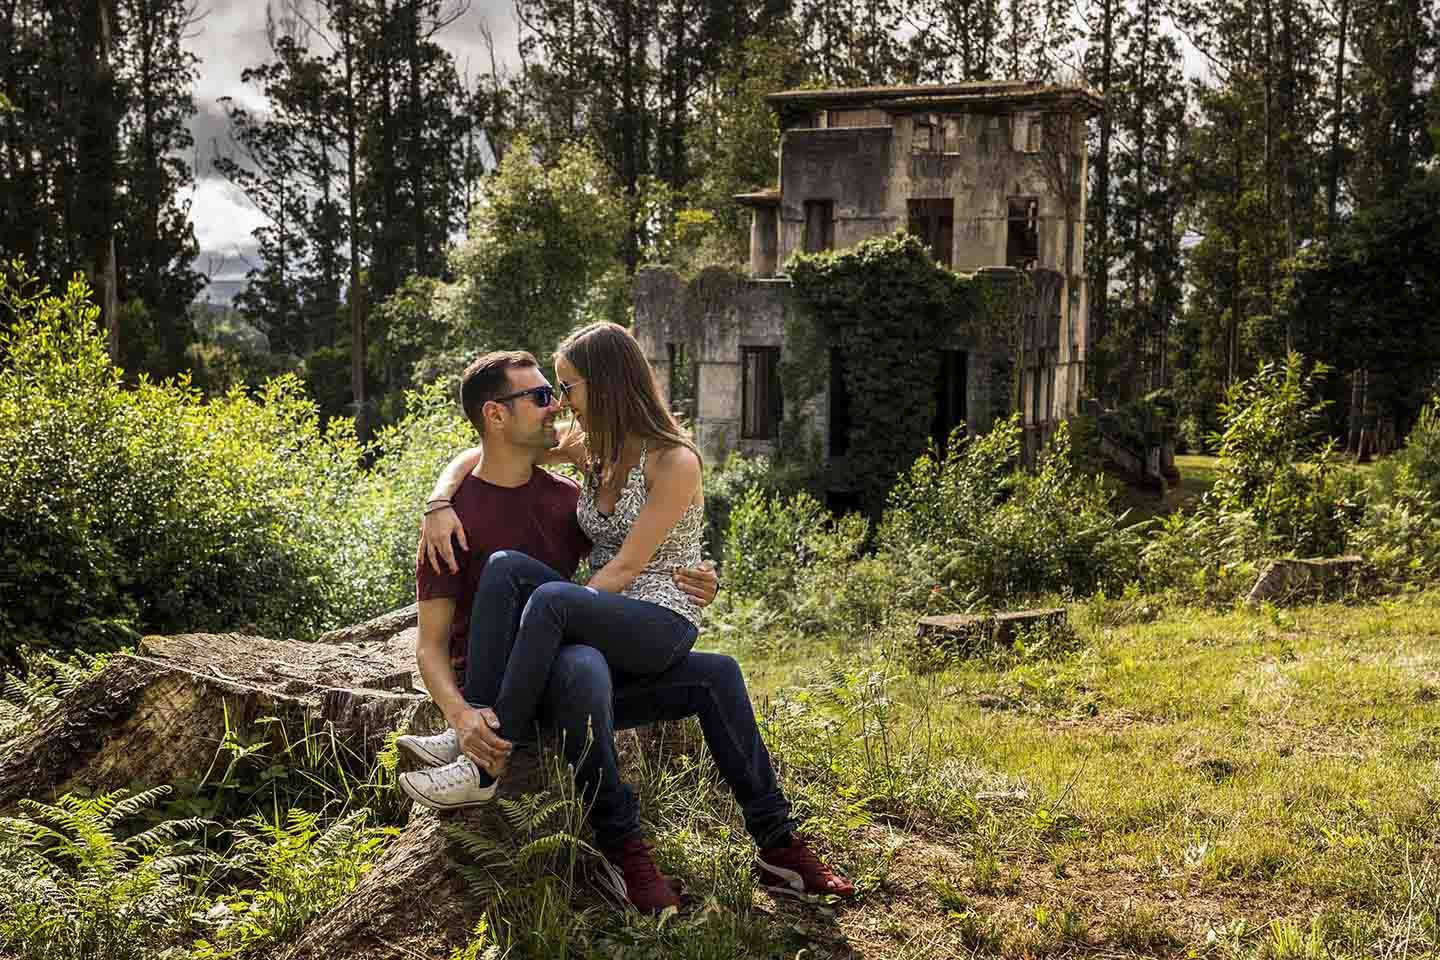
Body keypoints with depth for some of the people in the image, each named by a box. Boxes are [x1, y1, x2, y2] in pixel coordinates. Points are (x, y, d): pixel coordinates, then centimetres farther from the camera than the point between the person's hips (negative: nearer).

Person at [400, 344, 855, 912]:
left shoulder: (564, 497, 10)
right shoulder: (457, 517, -9)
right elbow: (431, 646, -10)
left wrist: (689, 584, 1)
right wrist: (461, 715, -30)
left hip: (577, 677, 7)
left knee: (716, 674, -4)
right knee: (583, 663, -39)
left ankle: (778, 847, 1)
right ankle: (622, 849, -28)